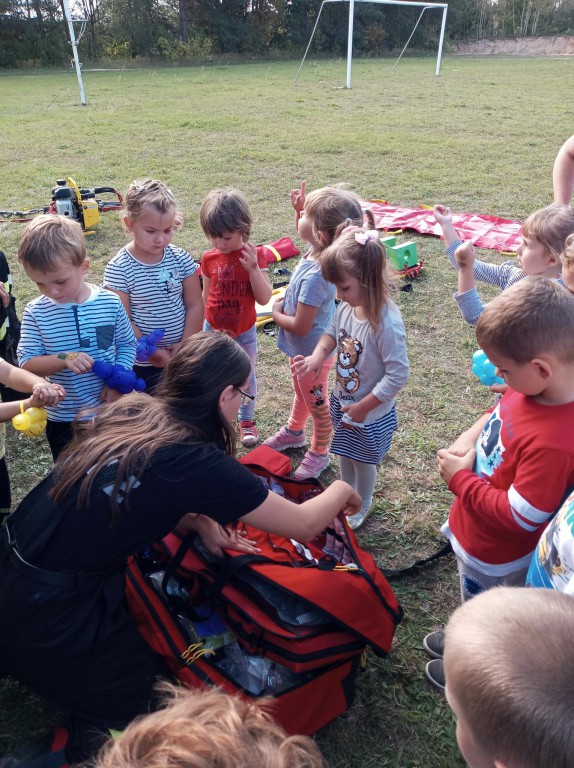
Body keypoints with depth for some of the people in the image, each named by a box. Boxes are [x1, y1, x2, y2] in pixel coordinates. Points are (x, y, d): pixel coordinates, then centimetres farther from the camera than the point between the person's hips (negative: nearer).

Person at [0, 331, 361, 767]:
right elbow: (304, 526, -11)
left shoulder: (130, 409, -1)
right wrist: (341, 491, 9)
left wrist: (198, 520, 2)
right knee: (141, 699, 12)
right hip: (50, 615, -7)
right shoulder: (198, 462, -21)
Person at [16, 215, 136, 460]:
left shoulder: (110, 303, -12)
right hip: (62, 417, 0)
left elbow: (127, 344, -3)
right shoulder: (35, 312, -12)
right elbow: (26, 363, -13)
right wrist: (64, 359, -30)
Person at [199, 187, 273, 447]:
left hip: (244, 332, -1)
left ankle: (247, 420, 36)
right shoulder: (209, 258, -8)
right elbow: (205, 296, 5)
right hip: (213, 331, 1)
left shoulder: (255, 255, -13)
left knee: (246, 376, 16)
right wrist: (202, 327, 10)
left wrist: (253, 267, -31)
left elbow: (264, 298, -18)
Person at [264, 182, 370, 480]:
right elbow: (303, 232, 14)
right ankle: (294, 431, 56)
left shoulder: (315, 277, -37)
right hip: (302, 348, 9)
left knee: (317, 404, 15)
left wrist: (276, 313, -13)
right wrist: (299, 208, -3)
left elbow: (299, 326, -31)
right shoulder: (319, 251, -12)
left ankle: (319, 453, 38)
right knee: (301, 393, 31)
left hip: (312, 352, -9)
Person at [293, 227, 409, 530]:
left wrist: (363, 407, -22)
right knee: (345, 453, 28)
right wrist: (317, 356, -15)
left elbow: (398, 375, -29)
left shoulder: (386, 323, -34)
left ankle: (363, 505, 47)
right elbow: (332, 331, 6)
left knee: (363, 461, 19)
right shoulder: (347, 306, -13)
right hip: (342, 400, 6)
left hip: (370, 412, -6)